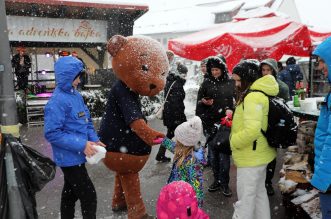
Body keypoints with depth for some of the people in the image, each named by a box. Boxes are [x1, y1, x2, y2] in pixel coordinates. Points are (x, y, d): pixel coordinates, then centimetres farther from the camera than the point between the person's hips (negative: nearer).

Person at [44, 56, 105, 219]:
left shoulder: (76, 95, 4)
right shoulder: (57, 101, -21)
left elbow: (86, 121, 12)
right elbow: (52, 133, -23)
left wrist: (94, 140, -3)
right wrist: (81, 145, -24)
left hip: (76, 156, 8)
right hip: (70, 158, -8)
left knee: (71, 193, 22)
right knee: (89, 195, -1)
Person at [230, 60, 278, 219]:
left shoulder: (253, 97, -23)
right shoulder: (259, 93, 9)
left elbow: (252, 130, -31)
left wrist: (233, 142, -17)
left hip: (251, 157, -10)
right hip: (258, 154, 10)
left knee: (245, 198, 3)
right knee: (259, 193, 22)